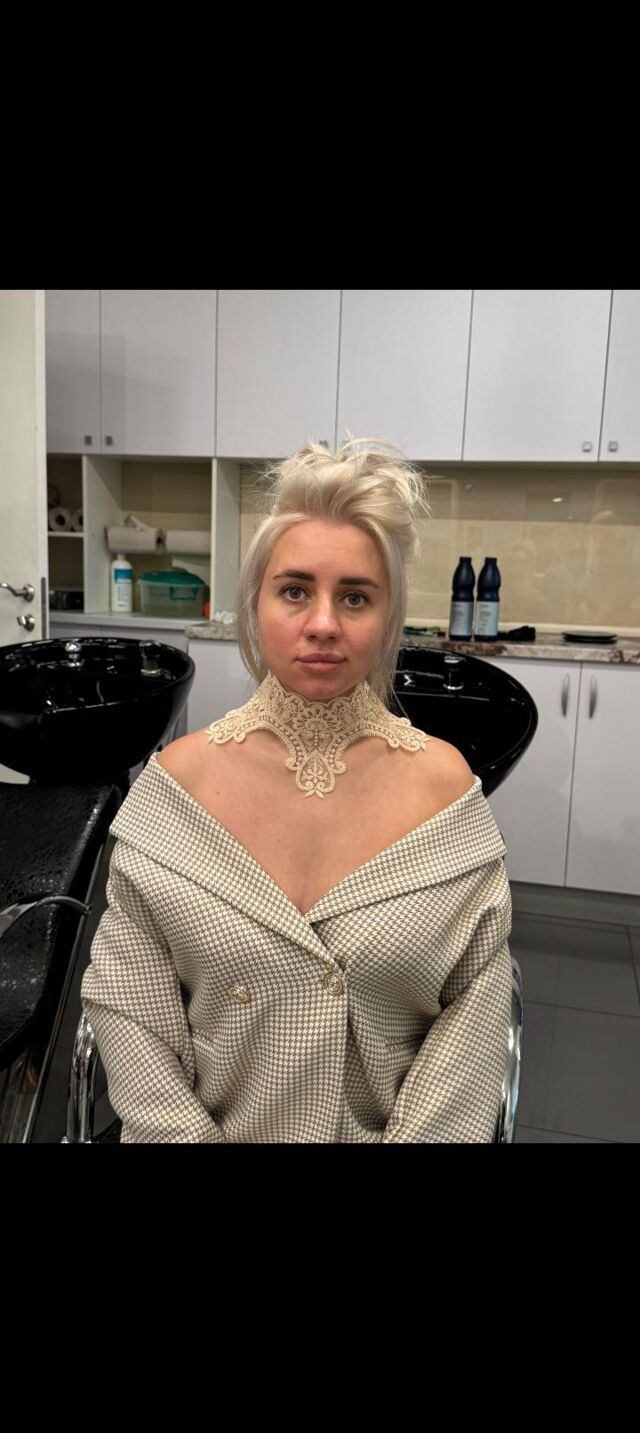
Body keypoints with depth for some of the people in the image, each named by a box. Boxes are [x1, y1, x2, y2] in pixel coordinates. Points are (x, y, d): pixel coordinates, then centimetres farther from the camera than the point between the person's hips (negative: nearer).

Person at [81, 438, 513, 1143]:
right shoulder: (179, 775, -11)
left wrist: (417, 1134, -14)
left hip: (391, 1128, 0)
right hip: (214, 1123, 0)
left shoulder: (444, 782, -12)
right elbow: (124, 994, -7)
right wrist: (182, 1132, -12)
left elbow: (476, 1001, -9)